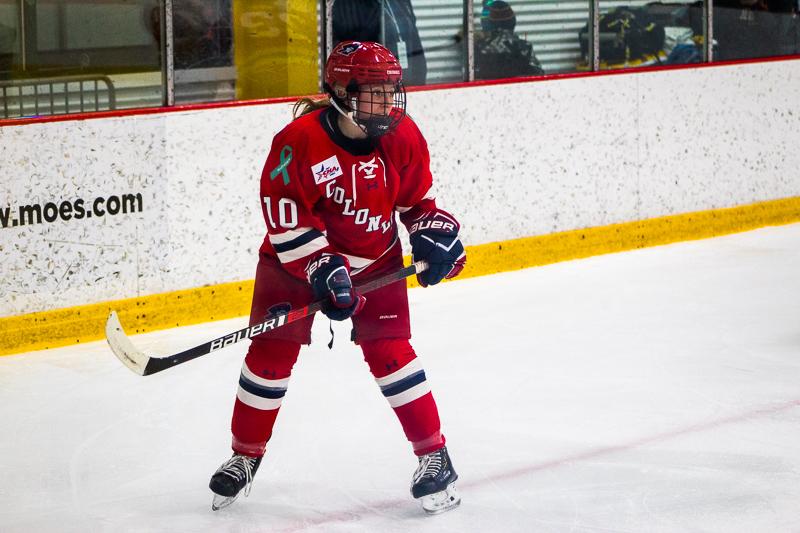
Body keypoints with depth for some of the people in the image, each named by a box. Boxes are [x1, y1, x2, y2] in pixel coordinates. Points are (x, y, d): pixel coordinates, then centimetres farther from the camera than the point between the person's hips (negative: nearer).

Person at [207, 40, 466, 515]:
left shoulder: (402, 137, -11)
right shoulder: (299, 141, -24)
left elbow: (418, 197, 6)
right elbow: (286, 217, -22)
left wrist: (435, 234, -10)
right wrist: (323, 268, -27)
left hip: (375, 260, 2)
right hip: (296, 257, -2)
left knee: (388, 351, -9)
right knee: (272, 351, 1)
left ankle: (434, 454, 1)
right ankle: (245, 454, 20)